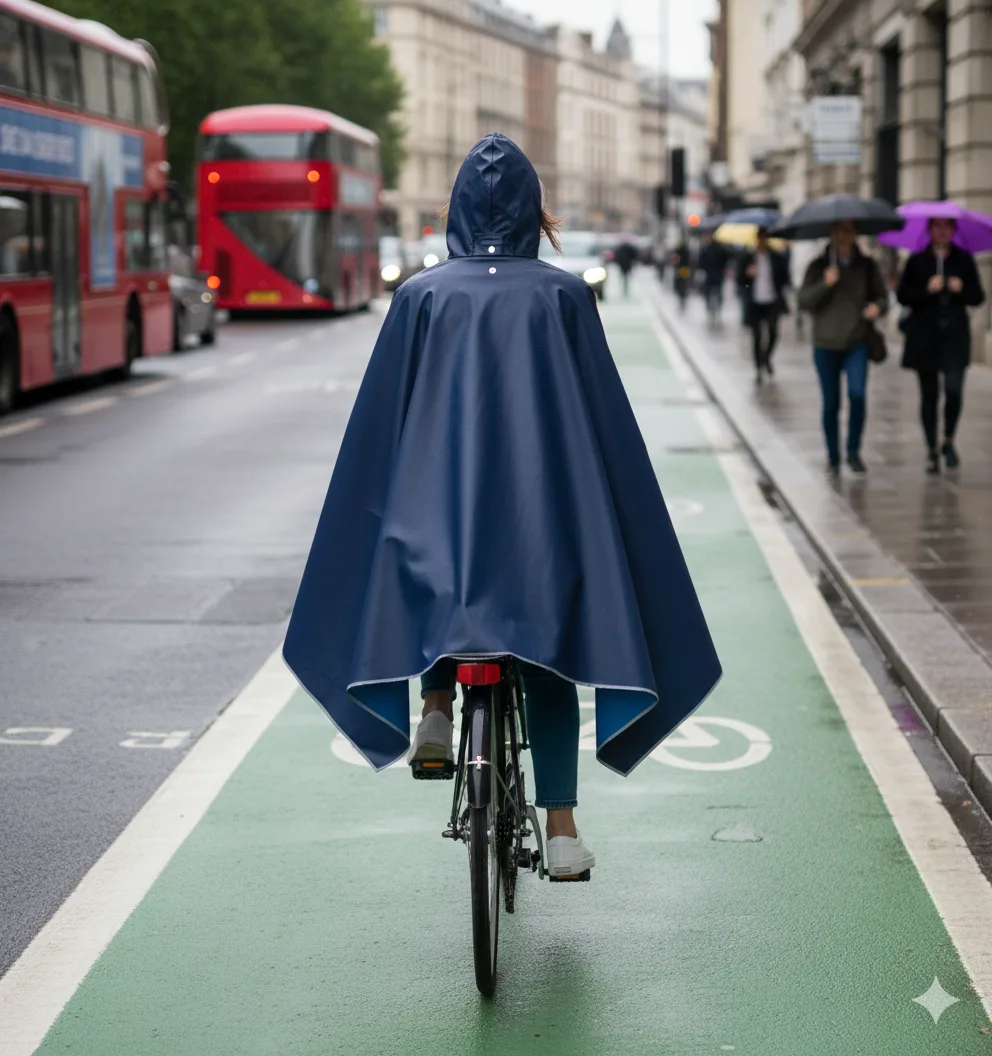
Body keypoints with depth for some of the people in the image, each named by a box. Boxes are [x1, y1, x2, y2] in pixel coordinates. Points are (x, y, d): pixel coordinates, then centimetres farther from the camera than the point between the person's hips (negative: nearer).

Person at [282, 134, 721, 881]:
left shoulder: (422, 296, 2)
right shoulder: (564, 295, 2)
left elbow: (382, 421, 3)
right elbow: (605, 419, 2)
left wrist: (386, 510, 11)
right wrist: (611, 512, 10)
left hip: (438, 506, 0)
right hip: (545, 499, 0)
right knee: (551, 651, 11)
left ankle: (436, 701, 6)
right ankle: (562, 827, 5)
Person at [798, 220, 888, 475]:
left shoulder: (866, 266, 5)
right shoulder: (818, 266, 1)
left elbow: (882, 295, 9)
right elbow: (804, 301, -6)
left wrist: (877, 306, -13)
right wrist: (825, 284, -21)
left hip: (857, 342, 0)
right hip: (826, 344, 0)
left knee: (858, 394, -18)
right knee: (831, 404, 5)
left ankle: (854, 451, -2)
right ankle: (833, 457, 20)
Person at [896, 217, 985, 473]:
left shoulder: (964, 260, 6)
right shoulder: (917, 262, 4)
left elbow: (978, 297, 7)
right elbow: (902, 296, 0)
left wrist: (961, 290, -13)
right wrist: (927, 290, -15)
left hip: (955, 334, 0)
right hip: (925, 336, 0)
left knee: (954, 388, -14)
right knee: (929, 394, 4)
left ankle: (949, 442, 8)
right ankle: (932, 450, 15)